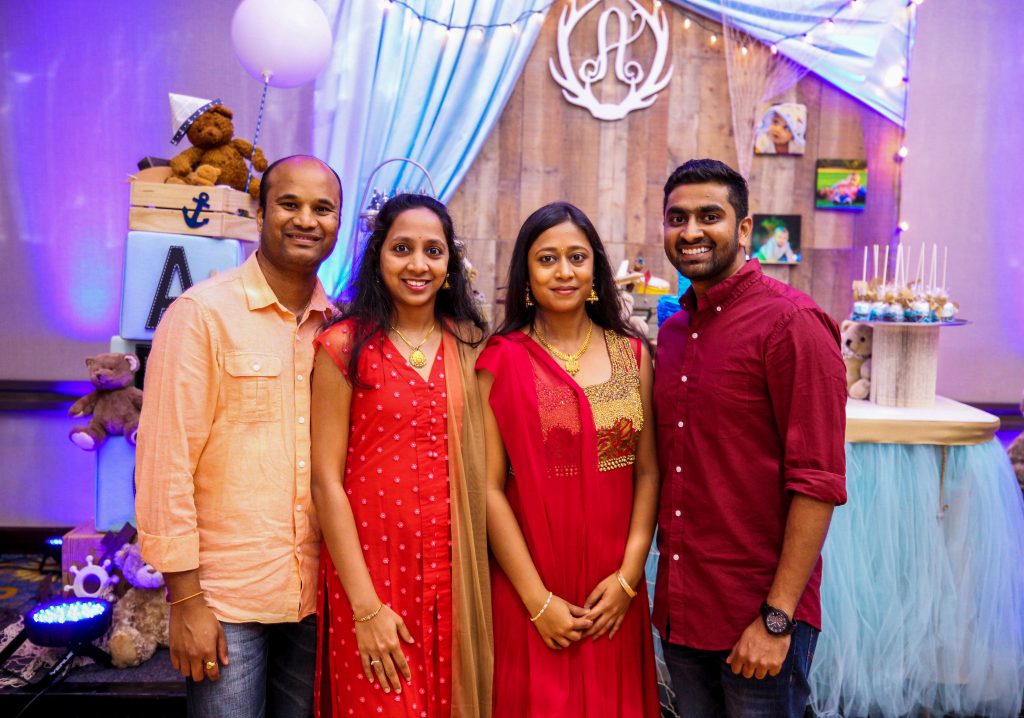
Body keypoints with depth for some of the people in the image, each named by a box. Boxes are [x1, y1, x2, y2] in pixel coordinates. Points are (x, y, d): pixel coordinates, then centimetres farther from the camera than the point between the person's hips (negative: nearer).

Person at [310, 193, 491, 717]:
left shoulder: (470, 346, 6)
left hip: (453, 574, 3)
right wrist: (365, 605, -11)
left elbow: (481, 467, 8)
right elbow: (327, 479, -7)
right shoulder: (344, 346, -4)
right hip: (370, 571, -3)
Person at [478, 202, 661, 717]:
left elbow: (648, 472, 3)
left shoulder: (632, 355, 4)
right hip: (528, 594, -3)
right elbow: (490, 487, -9)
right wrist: (538, 598, -11)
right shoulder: (501, 360, -6)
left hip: (614, 596, 3)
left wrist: (628, 576, -6)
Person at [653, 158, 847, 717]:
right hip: (679, 608, 7)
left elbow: (817, 483, -16)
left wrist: (777, 617, -17)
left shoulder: (791, 322, -13)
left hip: (760, 615, -6)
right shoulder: (673, 331, 9)